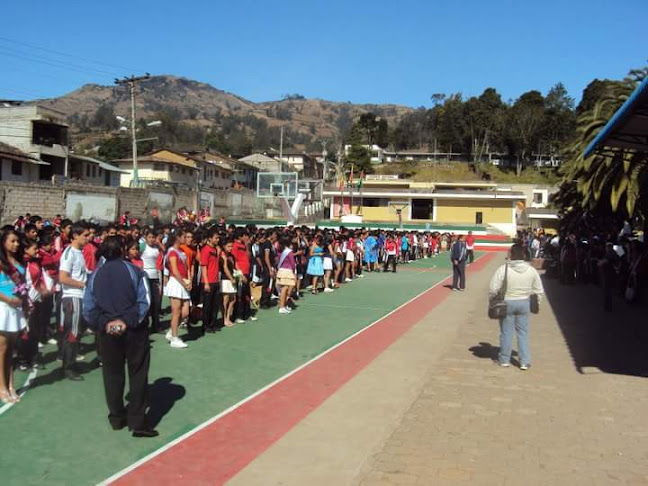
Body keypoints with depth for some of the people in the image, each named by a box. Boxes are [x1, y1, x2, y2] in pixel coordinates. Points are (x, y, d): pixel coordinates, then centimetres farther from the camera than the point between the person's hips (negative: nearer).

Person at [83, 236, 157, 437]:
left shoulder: (95, 275, 5)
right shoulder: (134, 271, -5)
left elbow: (88, 309, -1)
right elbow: (144, 302, -15)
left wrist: (104, 323, -9)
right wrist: (127, 321, -16)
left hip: (108, 332, 3)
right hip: (134, 330, -3)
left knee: (112, 374, 15)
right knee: (137, 374, 3)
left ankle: (116, 418, 25)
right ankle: (137, 422, 1)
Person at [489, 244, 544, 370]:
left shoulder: (503, 269, -16)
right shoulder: (531, 270, -4)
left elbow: (493, 289, -13)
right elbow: (539, 291, 3)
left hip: (507, 303, -3)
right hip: (524, 303, 3)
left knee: (506, 332, 9)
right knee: (523, 333, 12)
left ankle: (504, 360, 21)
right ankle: (525, 362, 13)